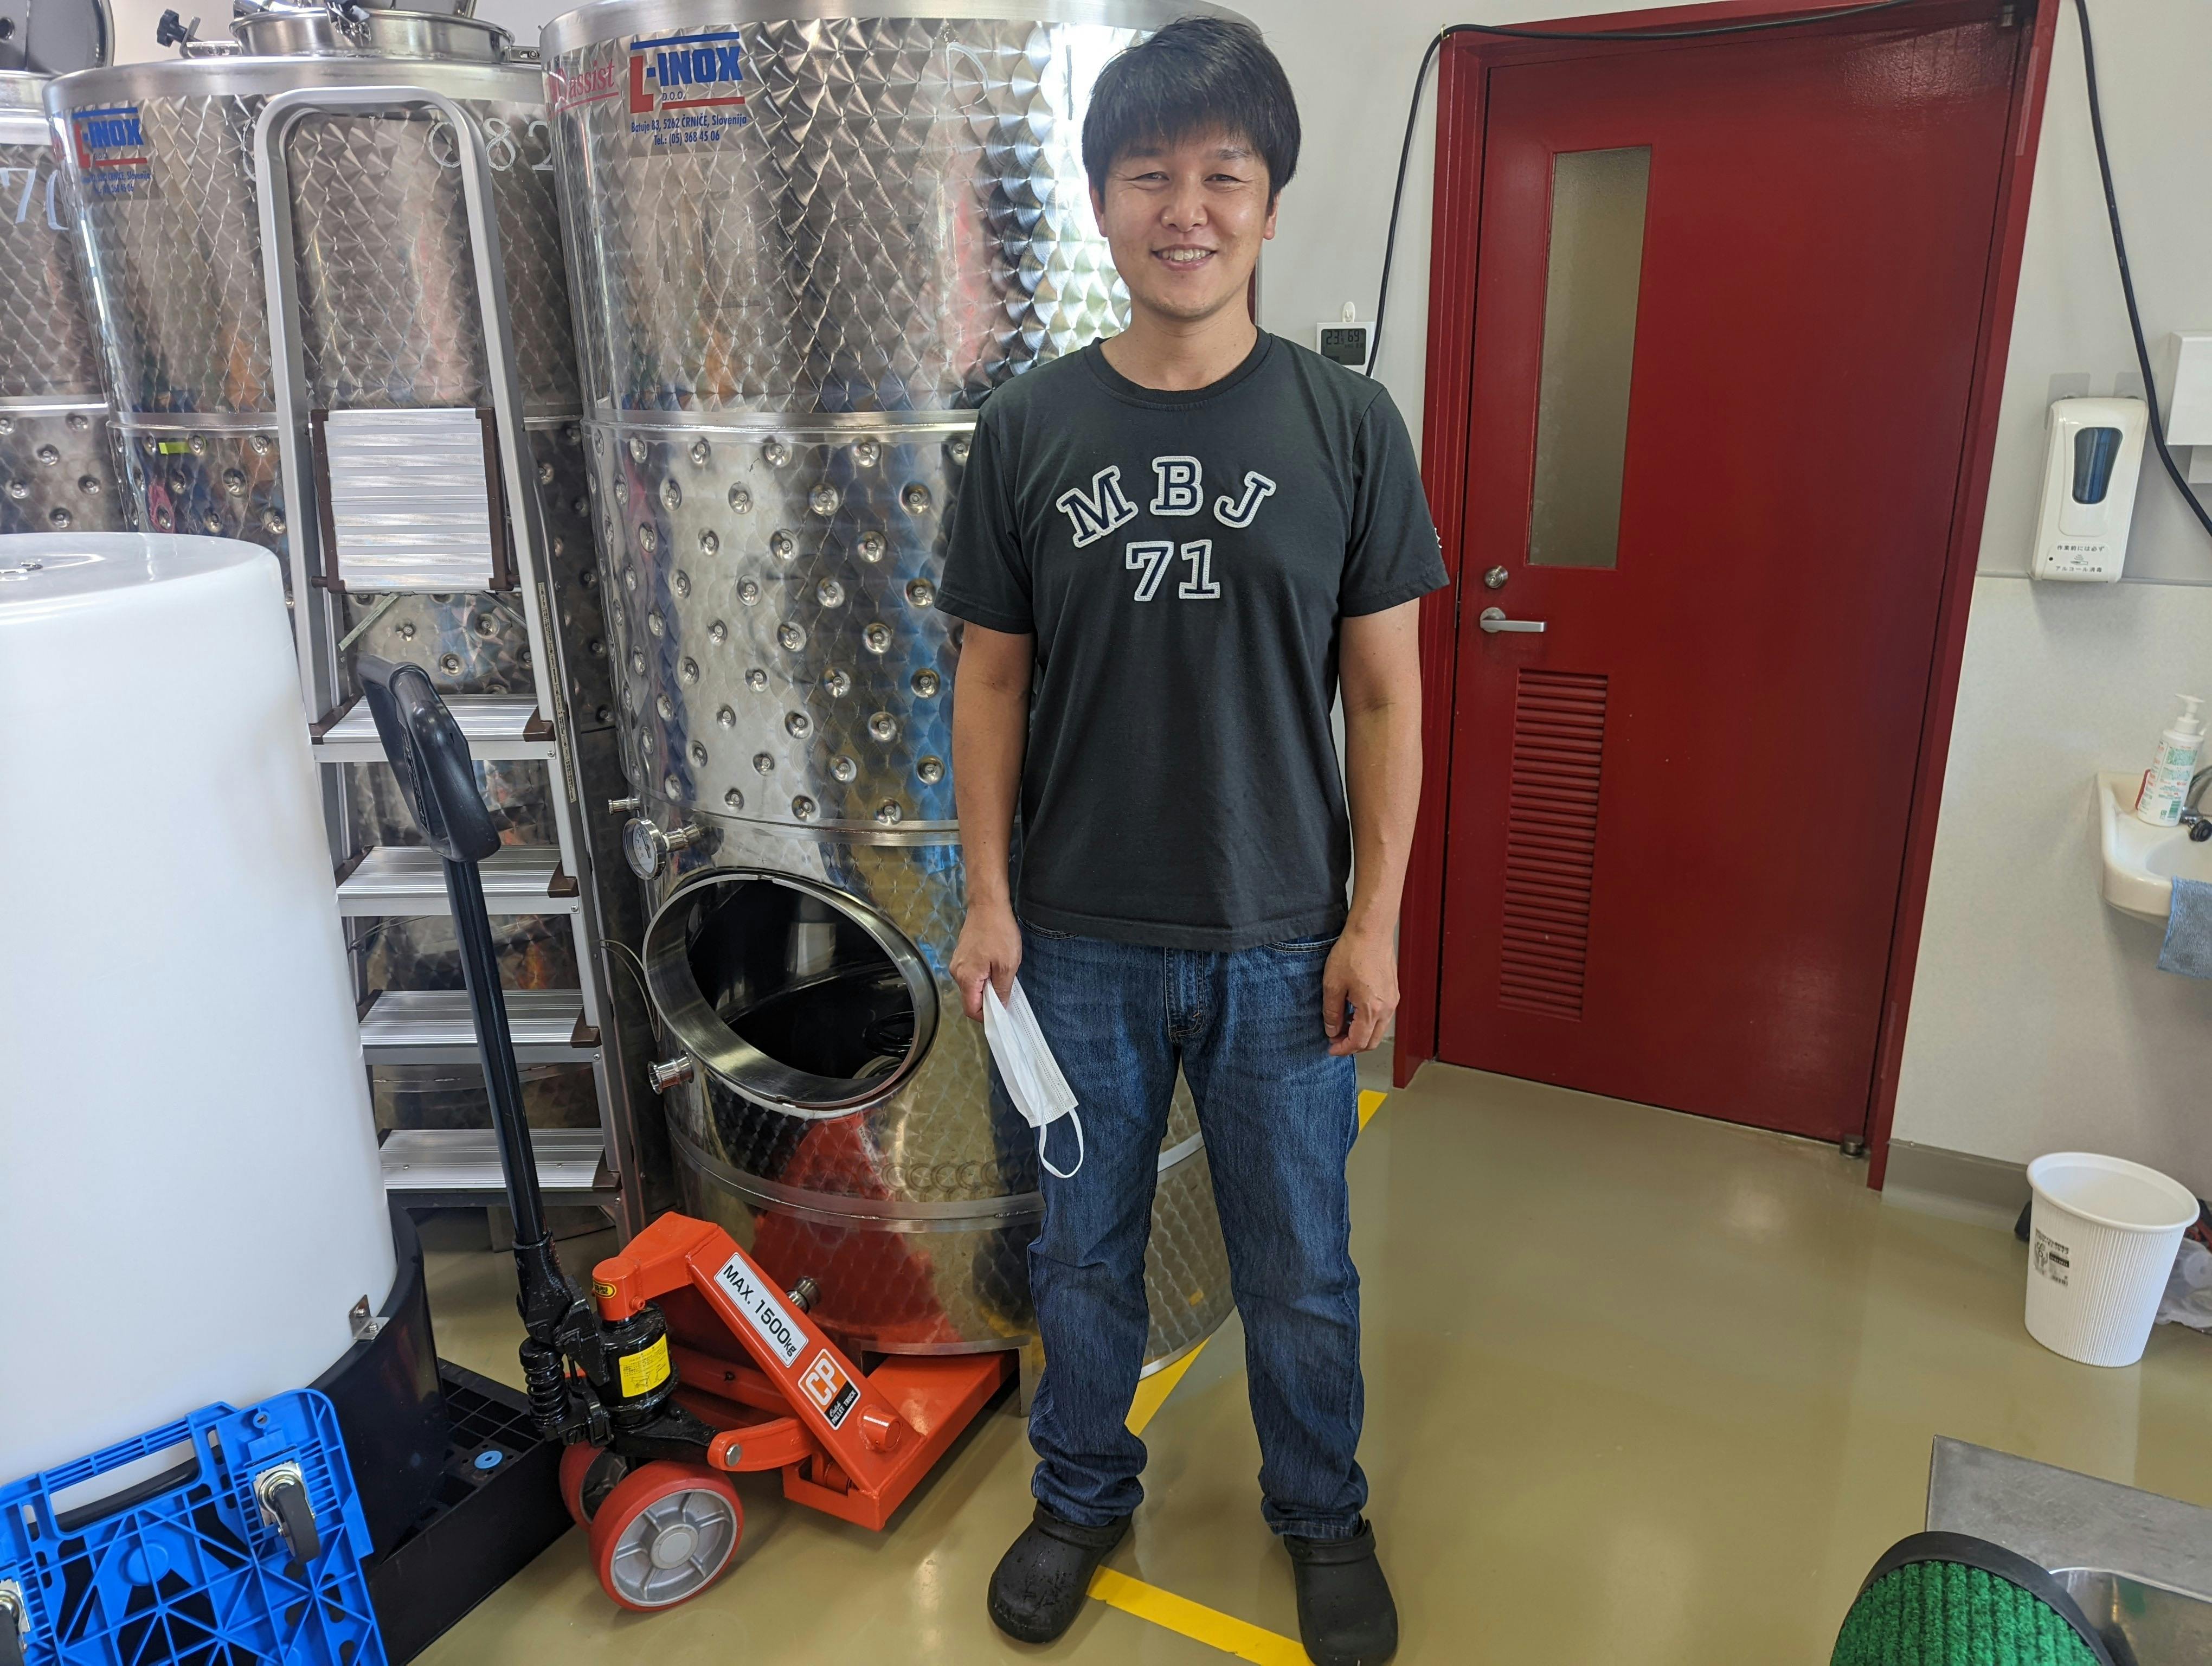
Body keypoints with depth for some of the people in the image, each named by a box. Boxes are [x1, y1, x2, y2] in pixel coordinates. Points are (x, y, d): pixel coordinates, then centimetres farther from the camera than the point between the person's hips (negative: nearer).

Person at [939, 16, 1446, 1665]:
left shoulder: (1348, 422, -5)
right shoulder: (1029, 427, -2)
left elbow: (1386, 695, -2)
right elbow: (992, 680, 3)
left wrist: (1375, 921, -4)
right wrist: (988, 894, -1)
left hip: (1281, 943, -1)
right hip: (1083, 941, 1)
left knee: (1300, 1268, 15)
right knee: (1083, 1249, 18)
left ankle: (1325, 1515, 42)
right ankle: (1085, 1496, 43)